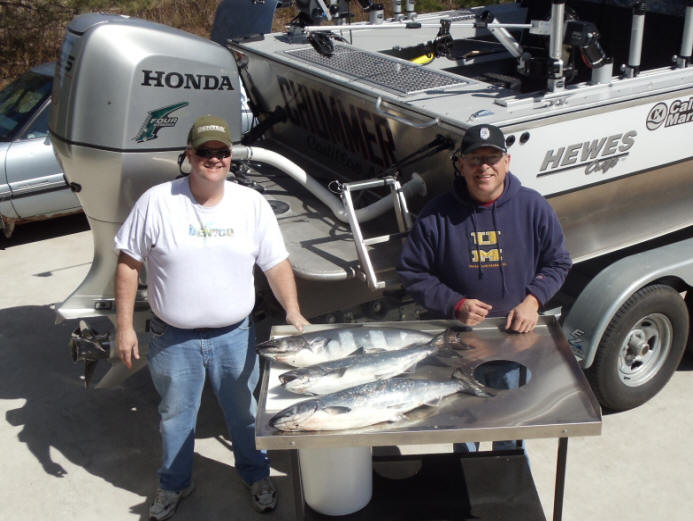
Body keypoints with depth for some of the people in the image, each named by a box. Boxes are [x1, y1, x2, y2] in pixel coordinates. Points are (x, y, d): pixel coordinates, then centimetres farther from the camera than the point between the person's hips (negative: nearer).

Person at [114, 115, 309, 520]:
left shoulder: (252, 203, -4)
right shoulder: (157, 202, -10)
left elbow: (277, 264, -1)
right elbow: (129, 264, -5)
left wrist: (293, 312, -14)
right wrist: (125, 327, -7)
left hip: (234, 337, 1)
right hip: (174, 339, -1)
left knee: (245, 413, 18)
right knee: (176, 416, 18)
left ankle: (257, 476, 42)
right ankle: (175, 484, 41)